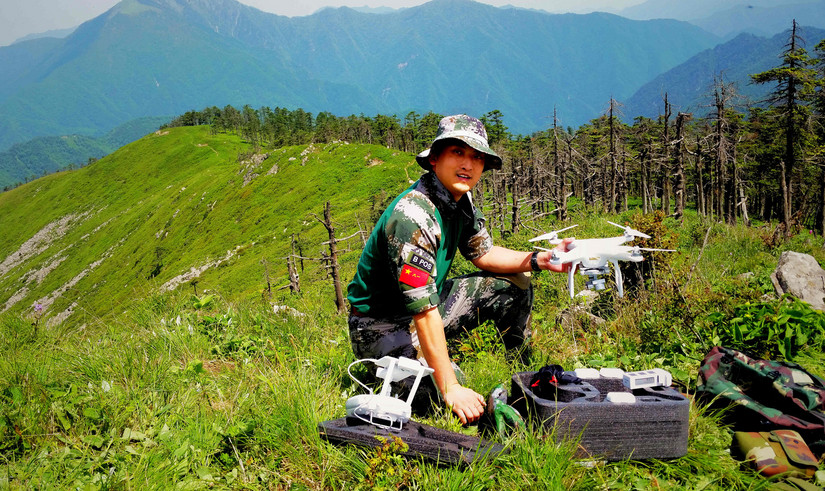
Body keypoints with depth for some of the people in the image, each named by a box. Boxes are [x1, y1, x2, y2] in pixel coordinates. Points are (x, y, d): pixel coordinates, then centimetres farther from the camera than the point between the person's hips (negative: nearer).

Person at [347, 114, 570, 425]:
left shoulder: (461, 200, -4)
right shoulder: (414, 215, -32)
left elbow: (482, 252, 12)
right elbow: (424, 310, -34)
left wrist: (537, 260, -5)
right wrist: (451, 389, -33)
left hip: (425, 306, 9)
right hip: (381, 325, -9)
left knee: (514, 285, 6)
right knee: (454, 396, -29)